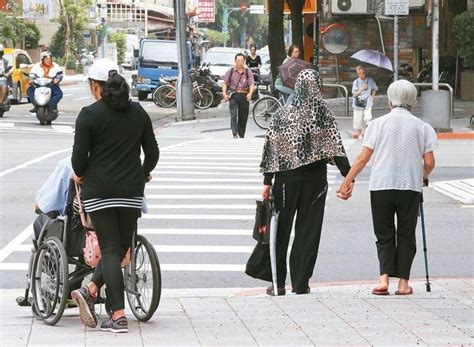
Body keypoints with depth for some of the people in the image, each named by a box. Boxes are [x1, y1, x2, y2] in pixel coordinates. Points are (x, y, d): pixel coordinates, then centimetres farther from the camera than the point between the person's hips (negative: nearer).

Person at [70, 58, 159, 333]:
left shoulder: (89, 115, -5)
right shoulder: (138, 112, 8)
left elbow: (79, 157, -5)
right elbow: (152, 152, 12)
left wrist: (80, 175, 16)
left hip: (99, 189, -3)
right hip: (131, 190, 3)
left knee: (110, 248, -2)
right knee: (123, 245, 13)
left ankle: (119, 315, -10)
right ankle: (91, 290, -4)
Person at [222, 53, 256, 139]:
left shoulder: (248, 72, 7)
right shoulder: (230, 71, 8)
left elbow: (252, 84, -1)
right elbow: (225, 83, 9)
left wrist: (250, 93, -20)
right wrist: (224, 93, -8)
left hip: (244, 96, 1)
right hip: (233, 96, -1)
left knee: (243, 117, 5)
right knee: (233, 114, -19)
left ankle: (241, 136, 17)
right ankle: (235, 134, -26)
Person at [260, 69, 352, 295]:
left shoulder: (282, 115, -1)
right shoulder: (323, 114, -5)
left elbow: (271, 149, -2)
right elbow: (336, 149, -10)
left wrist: (267, 182, 2)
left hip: (286, 178, 0)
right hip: (315, 178, 0)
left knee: (281, 228, 9)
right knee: (309, 229, 7)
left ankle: (278, 283, 8)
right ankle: (301, 283, 6)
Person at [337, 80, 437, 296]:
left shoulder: (378, 124, 0)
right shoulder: (421, 127, 2)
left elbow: (363, 158, -3)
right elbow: (429, 163, 0)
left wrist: (347, 182, 2)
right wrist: (423, 177, 21)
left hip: (381, 187, 0)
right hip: (410, 187, 0)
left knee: (384, 236, 9)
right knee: (406, 236, 11)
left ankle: (384, 278, -8)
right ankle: (403, 282, 6)